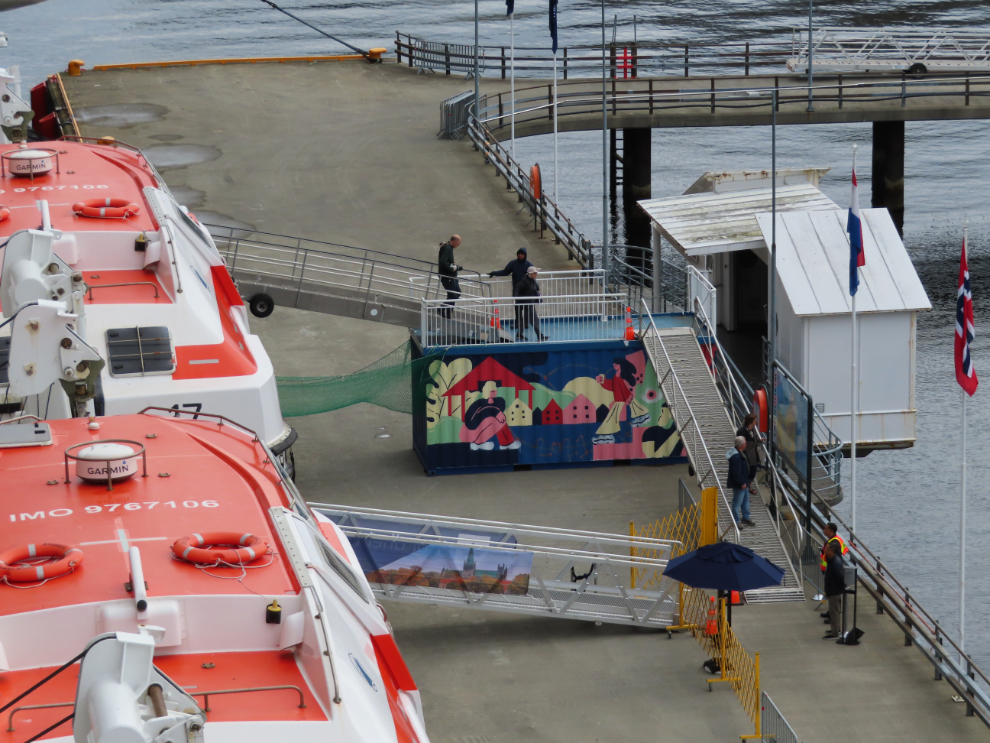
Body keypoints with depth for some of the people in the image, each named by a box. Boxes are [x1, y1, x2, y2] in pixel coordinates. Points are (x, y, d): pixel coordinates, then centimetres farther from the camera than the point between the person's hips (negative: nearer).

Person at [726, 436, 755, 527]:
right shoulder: (736, 457, -28)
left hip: (743, 483, 11)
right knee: (737, 502, 1)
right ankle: (736, 521, 11)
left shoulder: (742, 453, 4)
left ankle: (746, 517, 36)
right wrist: (742, 483, -22)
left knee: (746, 500, 22)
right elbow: (736, 472, -28)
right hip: (738, 484, -11)